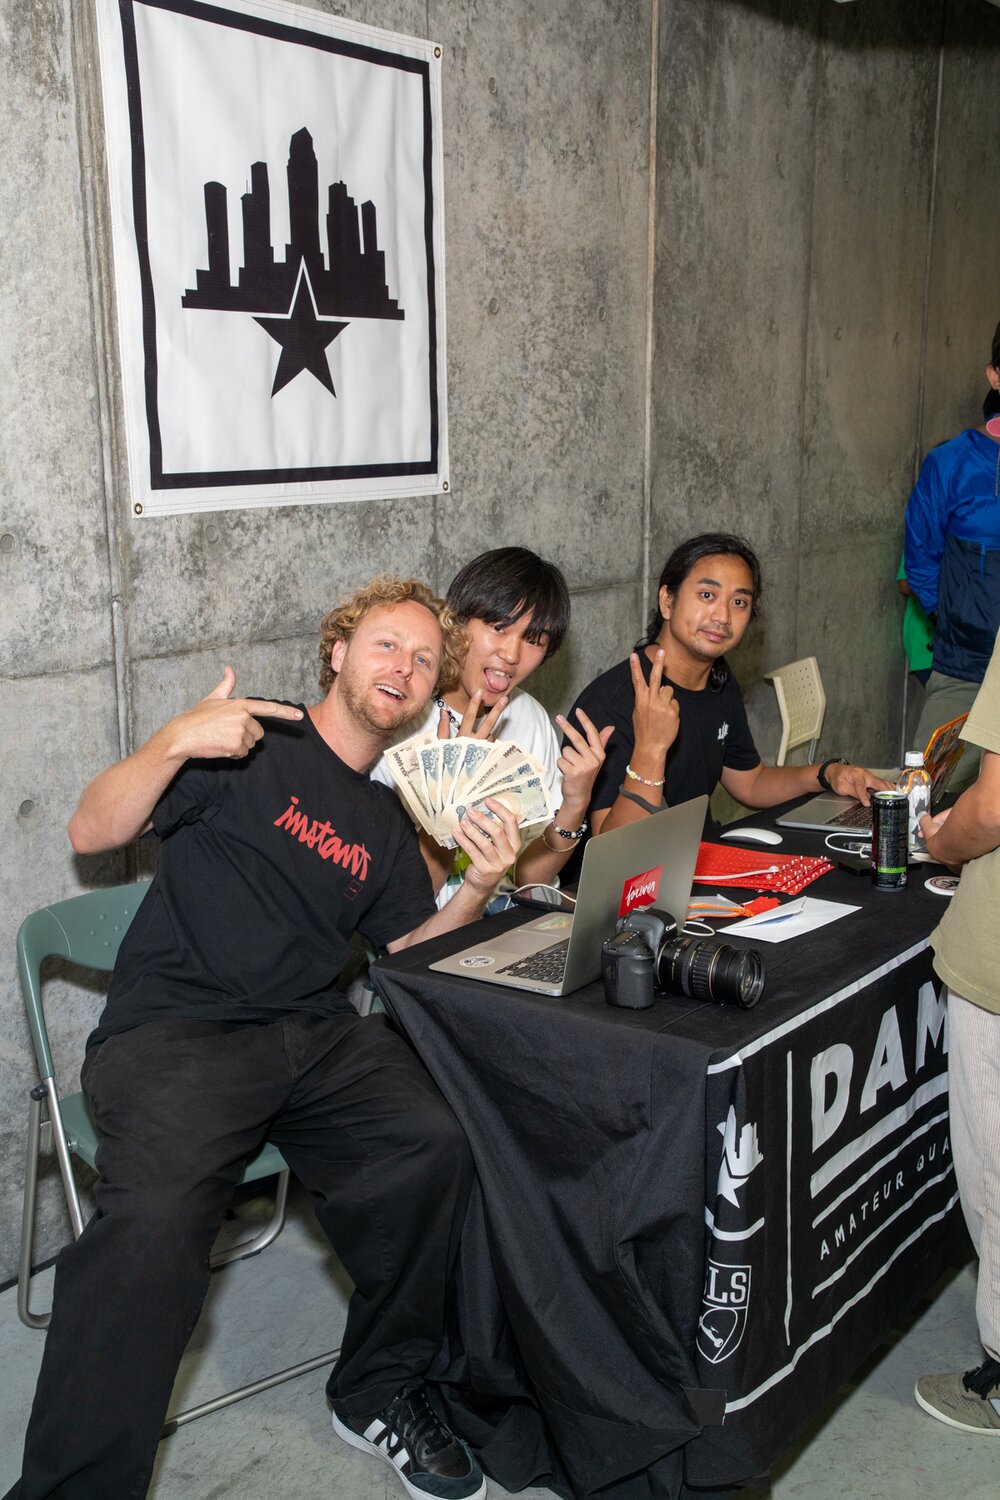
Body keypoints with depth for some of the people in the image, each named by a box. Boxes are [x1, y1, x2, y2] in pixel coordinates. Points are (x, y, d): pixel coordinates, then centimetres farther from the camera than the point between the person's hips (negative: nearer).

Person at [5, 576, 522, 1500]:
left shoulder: (388, 820, 21)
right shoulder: (256, 745, 3)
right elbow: (93, 832, -3)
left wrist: (477, 891, 1)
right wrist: (177, 741, -19)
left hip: (312, 1033, 5)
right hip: (172, 1031, -5)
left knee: (433, 1146, -23)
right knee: (156, 1212, -33)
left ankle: (377, 1395, 0)